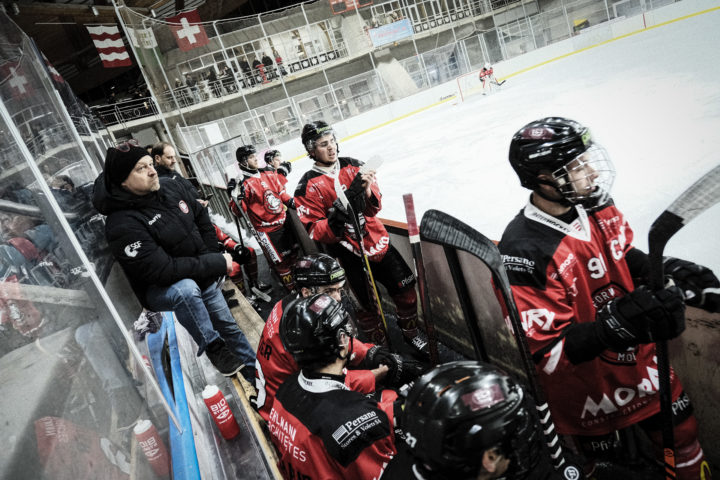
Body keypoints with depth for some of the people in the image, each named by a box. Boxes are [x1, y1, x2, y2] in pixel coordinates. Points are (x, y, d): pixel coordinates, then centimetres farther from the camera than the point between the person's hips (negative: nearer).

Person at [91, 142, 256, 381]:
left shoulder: (169, 187, -7)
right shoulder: (122, 224, -28)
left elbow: (201, 217, 8)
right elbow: (162, 270, -31)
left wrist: (212, 254, -4)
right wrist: (216, 263, -26)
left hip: (202, 278, 7)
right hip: (158, 290, -6)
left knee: (229, 326, 15)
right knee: (185, 289, -39)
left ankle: (258, 374, 35)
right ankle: (213, 346, -16)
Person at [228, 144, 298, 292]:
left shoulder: (269, 175, 6)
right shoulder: (243, 184, -13)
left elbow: (281, 192, 17)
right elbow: (238, 211, -16)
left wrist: (291, 202, 3)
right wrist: (236, 196, -32)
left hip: (284, 221, 7)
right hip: (267, 229, -6)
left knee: (295, 251, 20)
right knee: (281, 261, 2)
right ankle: (292, 287, 20)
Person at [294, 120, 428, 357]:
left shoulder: (353, 166, 1)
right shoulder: (308, 187, -11)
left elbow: (375, 207, 2)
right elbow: (315, 232, -15)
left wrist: (367, 191, -20)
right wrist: (335, 219, -32)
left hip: (377, 241, 5)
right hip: (350, 255, -4)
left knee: (405, 288, 11)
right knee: (368, 306, 6)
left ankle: (411, 332, 36)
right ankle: (381, 346, 32)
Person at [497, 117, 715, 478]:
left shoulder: (595, 206, -9)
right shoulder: (524, 252, -32)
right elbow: (543, 351, -29)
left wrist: (667, 269, -6)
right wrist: (617, 324, -38)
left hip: (640, 363, 6)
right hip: (587, 390, -6)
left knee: (682, 433, 23)